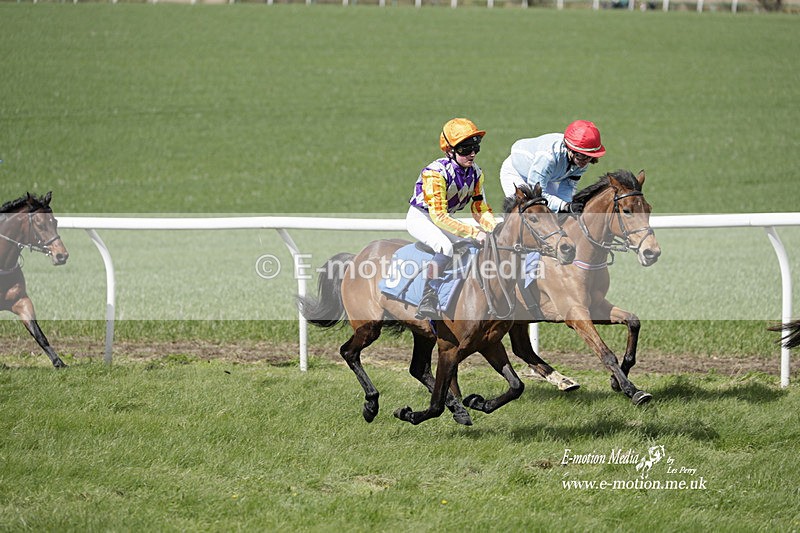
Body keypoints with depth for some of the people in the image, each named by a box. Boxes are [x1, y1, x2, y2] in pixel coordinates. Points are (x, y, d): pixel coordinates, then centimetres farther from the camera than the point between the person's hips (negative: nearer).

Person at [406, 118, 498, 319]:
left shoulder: (475, 173, -7)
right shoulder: (436, 173, -30)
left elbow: (480, 210, 0)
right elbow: (439, 216, -35)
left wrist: (495, 229, -22)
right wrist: (474, 232, -39)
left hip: (443, 218, 8)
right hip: (420, 217, -8)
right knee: (446, 247, -35)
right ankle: (427, 300, -34)